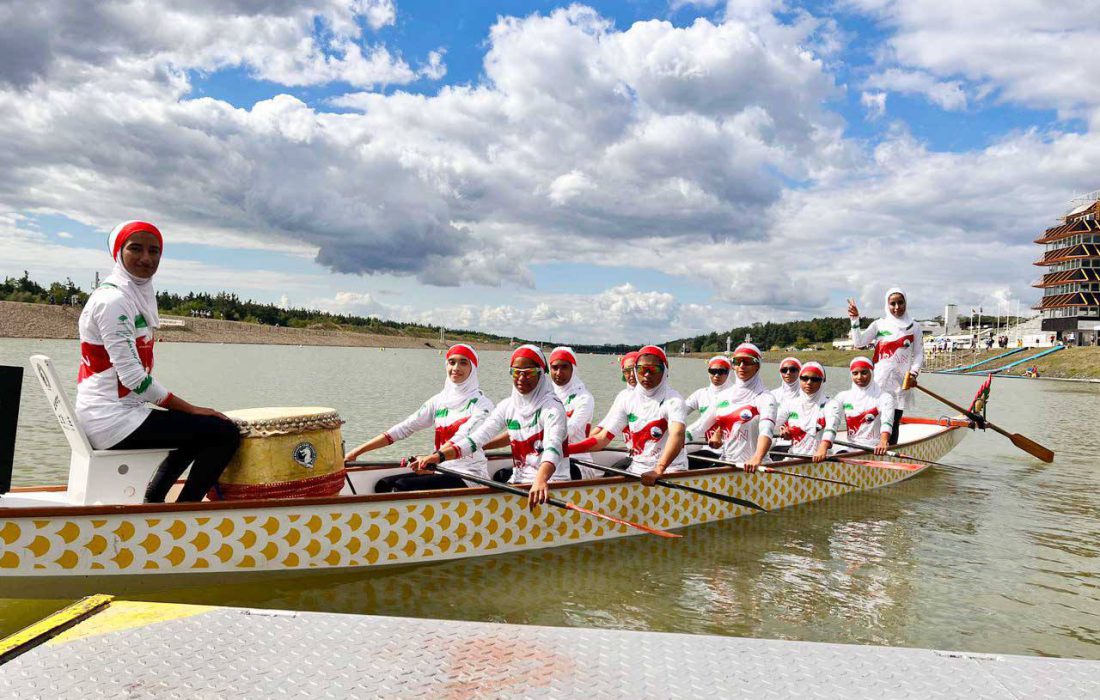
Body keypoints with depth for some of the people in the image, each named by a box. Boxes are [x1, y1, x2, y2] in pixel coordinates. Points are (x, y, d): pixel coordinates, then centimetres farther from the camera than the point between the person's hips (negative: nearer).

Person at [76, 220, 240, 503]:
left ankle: (153, 501, 27)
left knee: (198, 431, 28)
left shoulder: (140, 295, 14)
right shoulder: (113, 300, -15)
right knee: (225, 433, -13)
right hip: (112, 418, -10)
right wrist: (191, 409, -16)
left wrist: (188, 409, 7)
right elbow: (133, 377, -21)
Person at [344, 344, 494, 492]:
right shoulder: (439, 401, 11)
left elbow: (463, 441, -22)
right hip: (443, 472, 6)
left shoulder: (481, 403, -6)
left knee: (402, 486, -23)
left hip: (469, 478, -6)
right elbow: (403, 429, 7)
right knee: (384, 485, -12)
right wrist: (356, 452, 0)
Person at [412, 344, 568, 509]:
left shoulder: (552, 407, -10)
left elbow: (552, 447, -28)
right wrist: (438, 456, -14)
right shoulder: (507, 406, 9)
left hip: (551, 484, -6)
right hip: (518, 481, 6)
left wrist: (541, 479, -48)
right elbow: (478, 437, 0)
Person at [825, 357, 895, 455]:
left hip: (875, 450, -2)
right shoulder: (843, 396, 10)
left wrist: (883, 442, -41)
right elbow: (831, 422, -6)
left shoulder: (884, 397, 2)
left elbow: (886, 421, -19)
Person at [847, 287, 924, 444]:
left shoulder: (914, 327, 9)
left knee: (894, 421, 2)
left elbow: (919, 354, 10)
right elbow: (858, 342, -2)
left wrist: (913, 373, -5)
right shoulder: (879, 324, 7)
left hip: (900, 382, 1)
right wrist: (855, 320, -10)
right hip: (879, 380, -1)